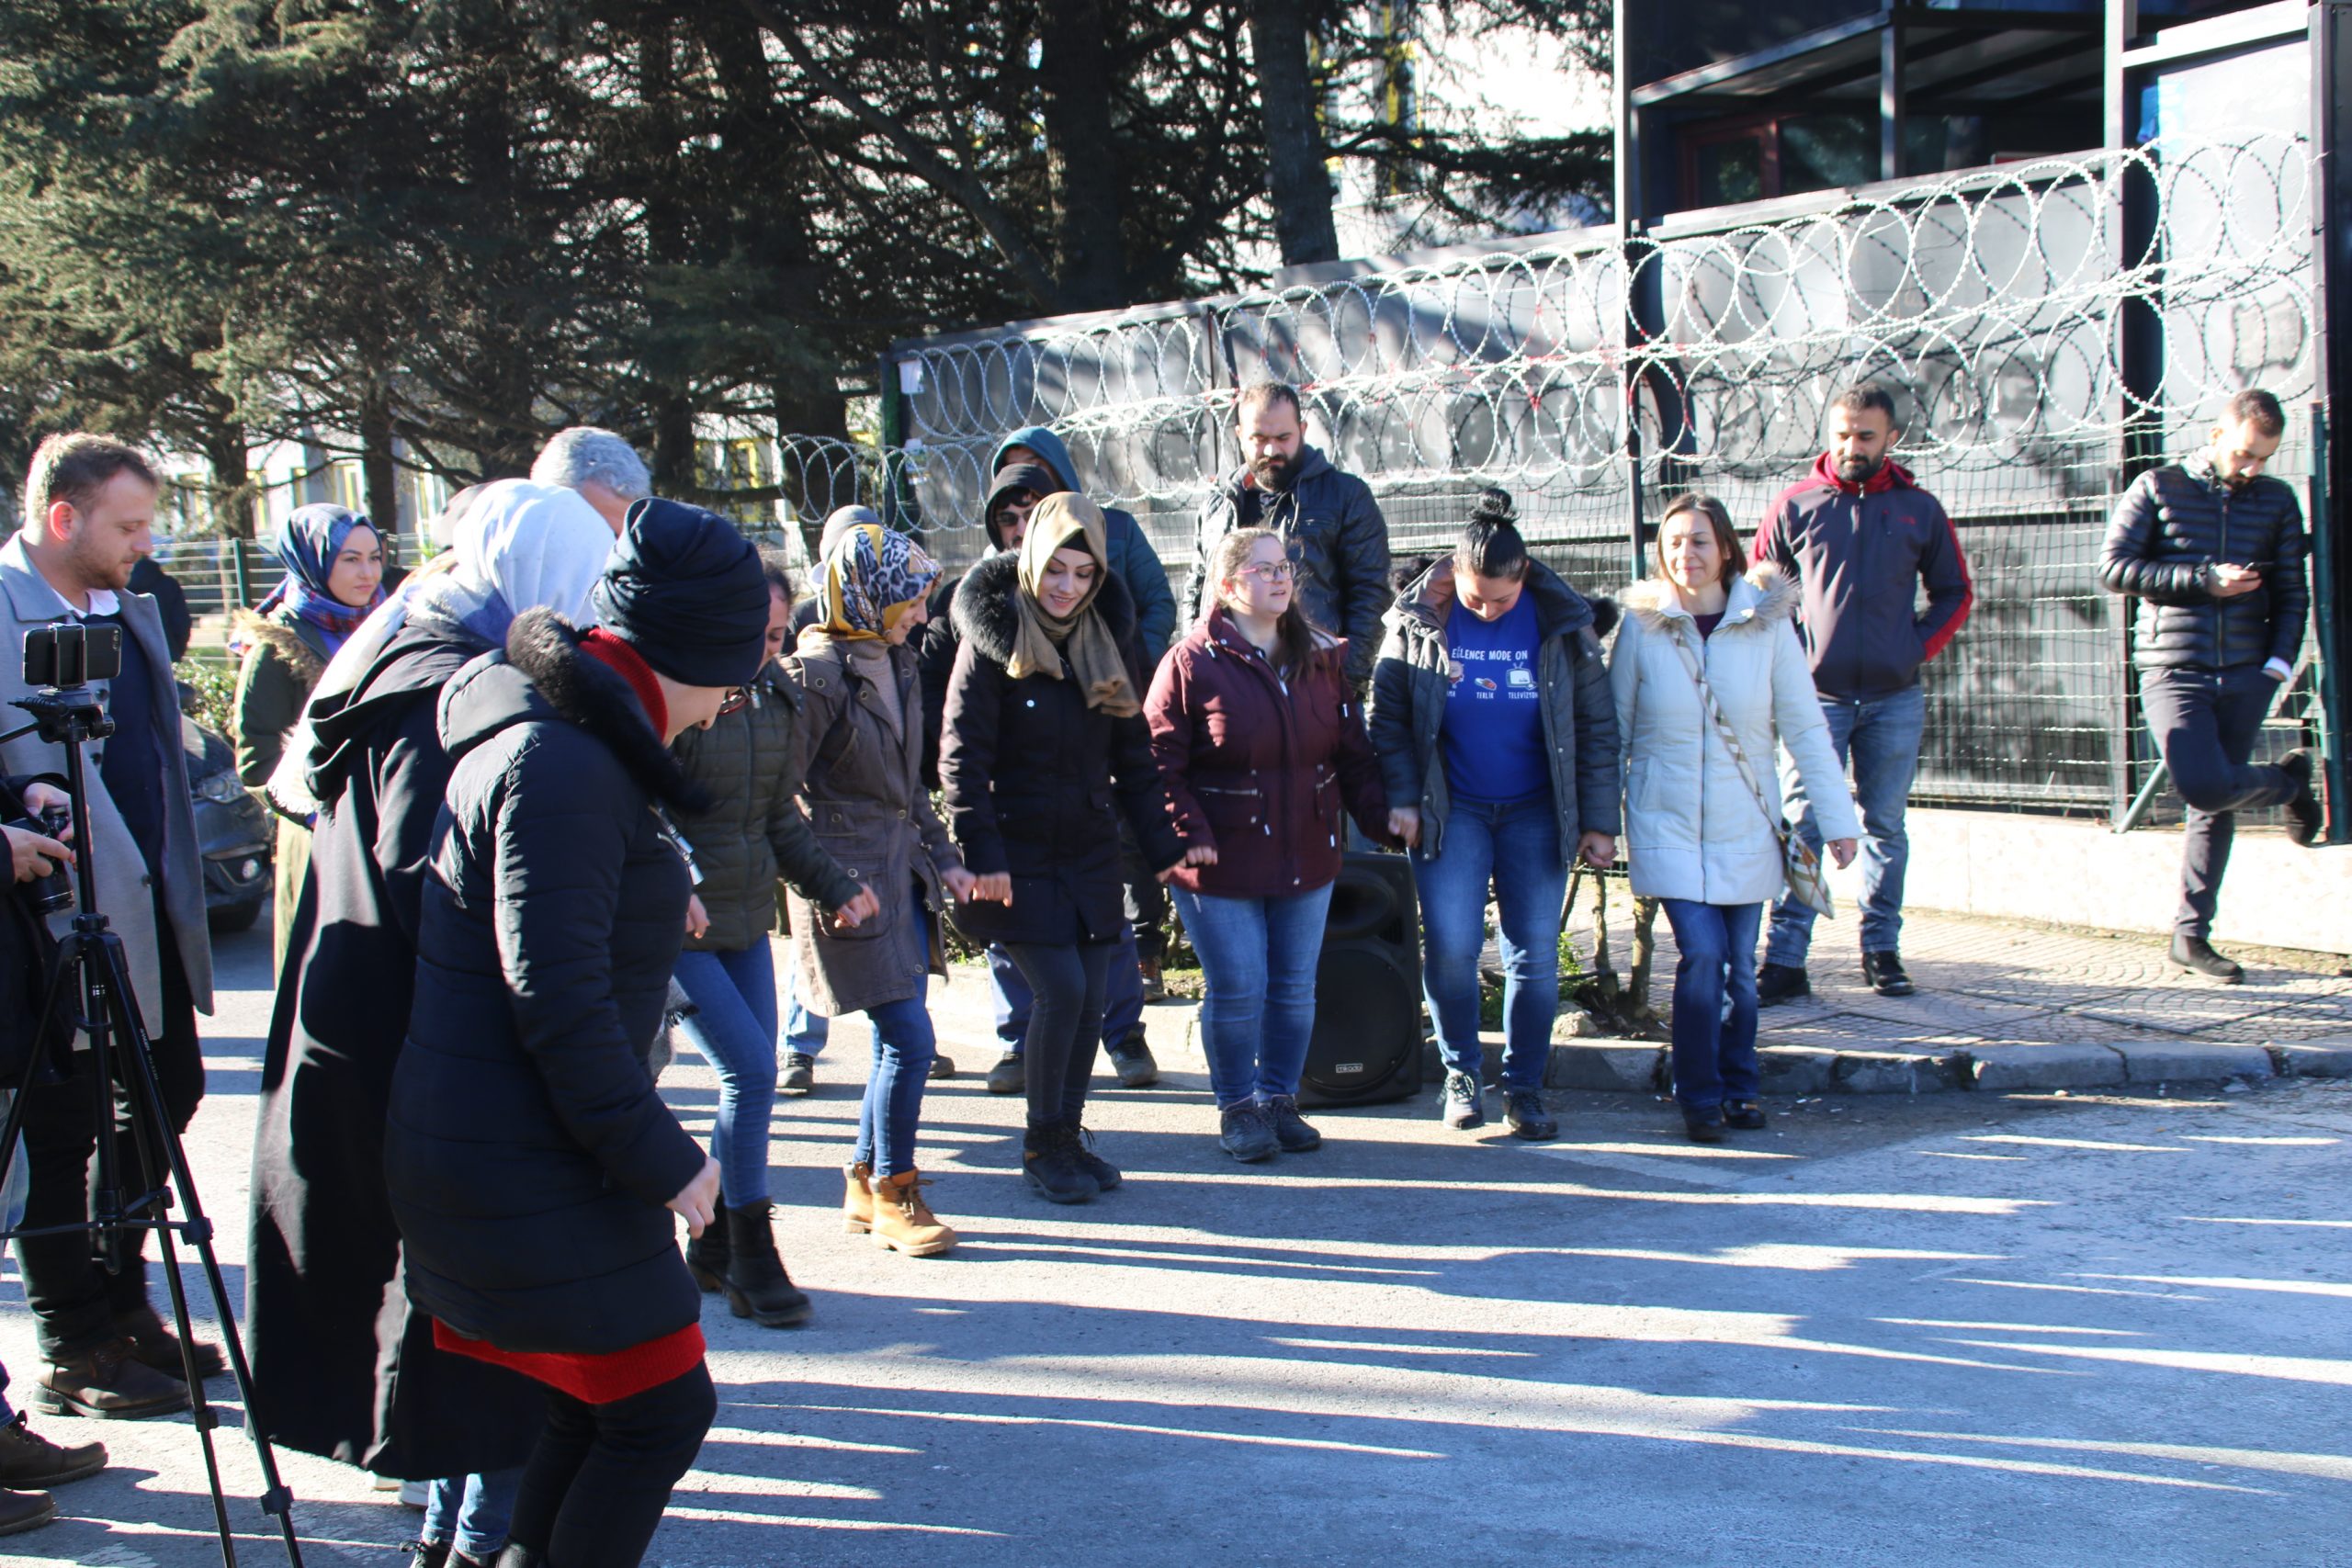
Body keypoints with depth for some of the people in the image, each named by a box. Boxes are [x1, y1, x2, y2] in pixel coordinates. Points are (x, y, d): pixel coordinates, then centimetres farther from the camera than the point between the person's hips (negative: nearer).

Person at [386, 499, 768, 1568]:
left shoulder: (553, 733, 12)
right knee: (661, 1408, -2)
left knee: (592, 1409, 17)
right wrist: (660, 1158, -18)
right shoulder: (563, 768, -21)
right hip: (527, 1177, -10)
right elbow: (560, 1005, -24)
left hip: (480, 1158, 10)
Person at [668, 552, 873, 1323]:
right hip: (678, 926, -7)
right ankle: (751, 1257, -1)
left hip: (747, 918, 7)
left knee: (752, 1081, 9)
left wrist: (833, 884, 10)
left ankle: (713, 1245, 26)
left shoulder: (773, 697, 7)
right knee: (749, 1068, -13)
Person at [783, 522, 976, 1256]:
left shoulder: (898, 664, 12)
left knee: (899, 1040, 10)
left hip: (902, 869, 8)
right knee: (909, 1037, -7)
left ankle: (865, 1182, 25)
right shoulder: (815, 674, -14)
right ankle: (891, 1192, 9)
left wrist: (943, 857, 15)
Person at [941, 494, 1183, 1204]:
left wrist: (1164, 844, 6)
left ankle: (1069, 1135, 19)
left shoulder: (1106, 638, 6)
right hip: (1020, 853, -5)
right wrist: (982, 855, -18)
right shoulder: (992, 639, -9)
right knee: (1061, 990, -11)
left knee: (1091, 998, 4)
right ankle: (1042, 1145, 5)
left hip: (1090, 851, 5)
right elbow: (962, 756, -12)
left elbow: (1132, 753, 11)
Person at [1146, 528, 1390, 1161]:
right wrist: (1189, 834, -18)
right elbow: (1160, 762, -10)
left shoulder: (1320, 659, 8)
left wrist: (1380, 815, 2)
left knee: (1295, 988, 10)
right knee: (1237, 989, -2)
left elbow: (1352, 751, 11)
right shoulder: (1192, 663, -8)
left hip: (1306, 859, 5)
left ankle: (1279, 1099, 26)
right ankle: (1237, 1108, 16)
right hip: (1221, 865, -5)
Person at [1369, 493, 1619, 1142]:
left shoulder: (1563, 623, -4)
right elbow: (1388, 716, 2)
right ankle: (1461, 1073, 12)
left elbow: (1596, 727, 1)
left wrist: (1598, 821, -1)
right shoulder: (1417, 621, -5)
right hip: (1450, 812, -1)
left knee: (1535, 954, 2)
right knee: (1449, 946, -8)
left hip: (1535, 814, 1)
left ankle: (1525, 1087, 15)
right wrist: (1401, 797, -7)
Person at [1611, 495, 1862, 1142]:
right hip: (1667, 823, -1)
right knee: (1701, 953, -13)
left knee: (1740, 963, 6)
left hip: (1745, 827, 1)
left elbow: (1805, 728, -1)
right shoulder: (1642, 626, -3)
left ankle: (1739, 1088, 26)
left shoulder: (1766, 625, -3)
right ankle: (1699, 1098, 2)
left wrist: (1838, 816, -4)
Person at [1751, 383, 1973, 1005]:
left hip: (1895, 700, 2)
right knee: (1803, 826, -5)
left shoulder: (1918, 509, 7)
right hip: (1817, 696, -2)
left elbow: (1955, 592, 15)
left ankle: (1882, 951, 18)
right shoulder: (1796, 504, 3)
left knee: (1885, 826, 9)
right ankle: (1785, 960, -6)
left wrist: (1919, 648, 1)